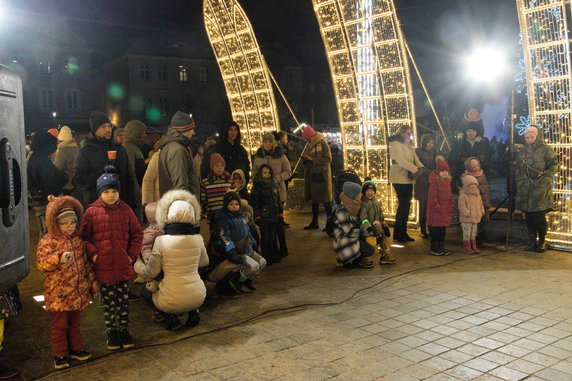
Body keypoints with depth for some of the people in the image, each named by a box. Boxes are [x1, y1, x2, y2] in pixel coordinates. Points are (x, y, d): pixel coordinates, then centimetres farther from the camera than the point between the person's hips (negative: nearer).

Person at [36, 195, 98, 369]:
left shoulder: (78, 240, 7)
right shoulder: (48, 241, -10)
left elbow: (86, 262, 15)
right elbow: (41, 263, -20)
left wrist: (93, 281, 16)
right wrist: (59, 258, -37)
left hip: (78, 291, 5)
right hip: (58, 292, -5)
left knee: (75, 323, 17)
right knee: (59, 324, 6)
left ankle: (75, 348, 33)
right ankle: (59, 355, 20)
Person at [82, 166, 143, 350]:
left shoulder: (126, 210, 1)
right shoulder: (91, 212, -4)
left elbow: (137, 234, 7)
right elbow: (84, 237, 1)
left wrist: (132, 255, 0)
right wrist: (93, 254, -11)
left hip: (124, 266, 2)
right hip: (103, 267, -1)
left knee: (123, 301, 13)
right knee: (108, 303, 11)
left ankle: (124, 330, 30)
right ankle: (111, 332, 29)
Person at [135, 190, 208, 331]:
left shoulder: (161, 241, -14)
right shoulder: (198, 239, -5)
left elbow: (149, 274, -3)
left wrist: (137, 262, 16)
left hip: (173, 301, -3)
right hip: (198, 298, 3)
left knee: (144, 291, 25)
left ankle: (171, 316, 5)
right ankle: (193, 312, 13)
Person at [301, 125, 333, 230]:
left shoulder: (322, 143, -10)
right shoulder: (309, 145, 13)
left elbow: (328, 159, -17)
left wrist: (312, 159, -19)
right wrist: (305, 158, 1)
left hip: (321, 174, -8)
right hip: (311, 174, 8)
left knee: (325, 200, -3)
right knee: (314, 199, 12)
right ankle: (314, 222, 21)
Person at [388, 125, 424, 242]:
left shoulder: (409, 145, 19)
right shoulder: (396, 144, -9)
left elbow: (415, 158, 9)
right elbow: (401, 160, -20)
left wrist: (420, 167, -11)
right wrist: (415, 169, -25)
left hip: (408, 179, 9)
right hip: (399, 178, -9)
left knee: (406, 204, 9)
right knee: (403, 204, -8)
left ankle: (403, 233, 16)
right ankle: (398, 234, -1)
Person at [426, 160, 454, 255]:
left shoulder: (447, 182, 10)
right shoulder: (434, 182, -14)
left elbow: (450, 196, 17)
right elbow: (432, 198, -16)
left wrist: (450, 207, 9)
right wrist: (438, 208, -16)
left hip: (445, 210, 8)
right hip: (435, 211, -8)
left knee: (443, 230, 13)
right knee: (435, 230, 0)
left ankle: (442, 247, 22)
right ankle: (434, 248, 10)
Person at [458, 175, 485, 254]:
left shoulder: (478, 196, 12)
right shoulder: (463, 196, -13)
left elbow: (481, 205, 22)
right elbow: (462, 206, -18)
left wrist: (481, 212, 10)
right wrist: (467, 213, -22)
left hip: (475, 218, 7)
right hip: (466, 219, -7)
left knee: (473, 233, 14)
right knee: (467, 233, -2)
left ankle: (473, 247, 23)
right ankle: (467, 248, 6)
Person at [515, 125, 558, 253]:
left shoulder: (546, 150, 2)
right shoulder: (521, 152, 16)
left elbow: (554, 166, -2)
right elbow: (517, 170, 20)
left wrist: (544, 177, -12)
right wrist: (519, 182, 9)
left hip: (540, 189, -4)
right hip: (525, 189, 5)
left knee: (539, 216, -7)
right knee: (529, 216, 5)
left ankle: (542, 241, 7)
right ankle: (533, 241, 15)